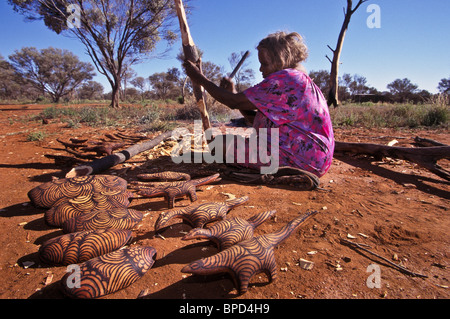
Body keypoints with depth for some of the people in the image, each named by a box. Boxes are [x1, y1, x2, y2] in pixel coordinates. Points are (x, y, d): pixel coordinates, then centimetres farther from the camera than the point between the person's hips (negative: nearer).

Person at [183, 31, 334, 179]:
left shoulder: (284, 79, -15)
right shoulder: (302, 80, 17)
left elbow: (235, 102, -14)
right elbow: (257, 120, 13)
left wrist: (200, 78, -3)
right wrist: (233, 93, 4)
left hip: (303, 161, -11)